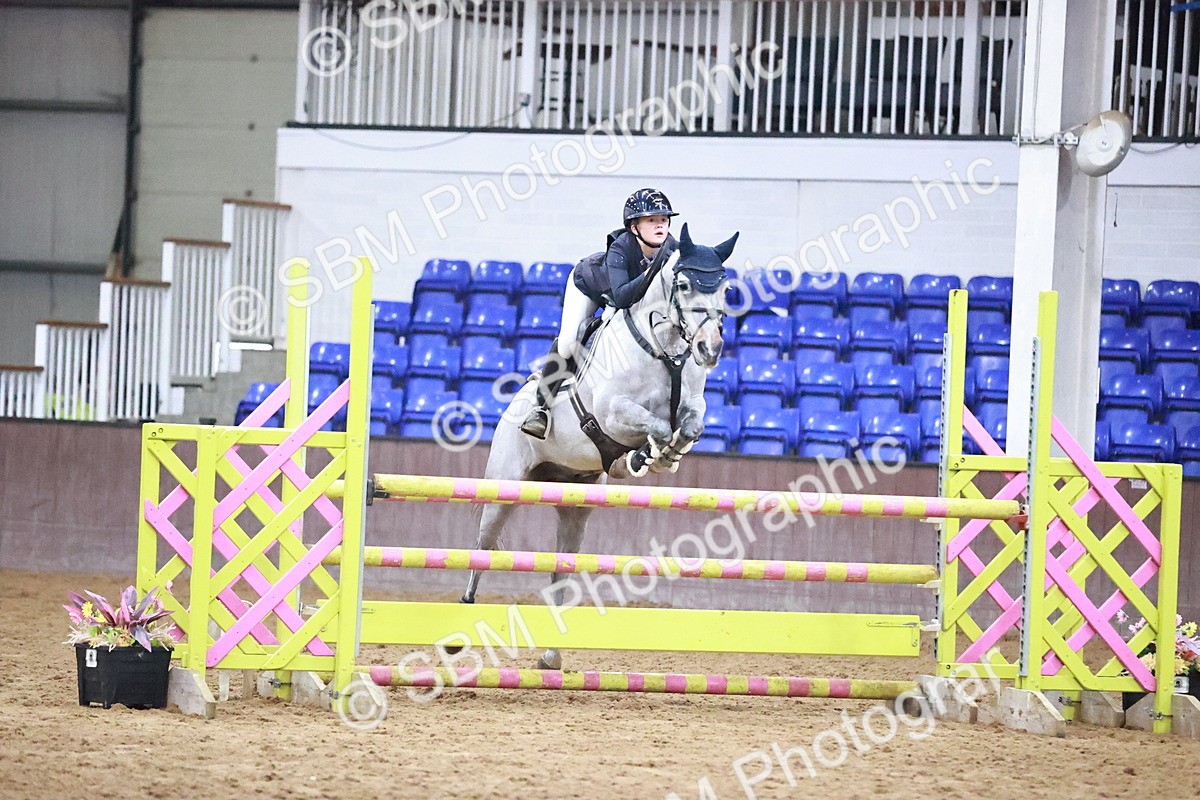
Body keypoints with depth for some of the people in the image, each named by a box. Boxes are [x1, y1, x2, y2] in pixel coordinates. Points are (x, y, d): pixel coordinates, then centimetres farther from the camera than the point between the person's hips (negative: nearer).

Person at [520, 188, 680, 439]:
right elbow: (621, 296, -56)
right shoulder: (620, 249, -44)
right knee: (568, 344, -15)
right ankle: (541, 405, 4)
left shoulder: (674, 250, -32)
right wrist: (652, 271, -68)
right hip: (588, 284, -5)